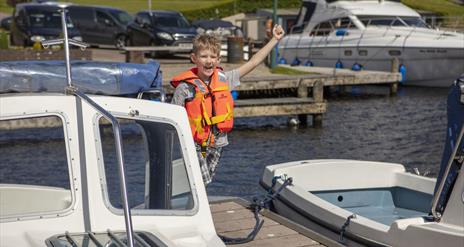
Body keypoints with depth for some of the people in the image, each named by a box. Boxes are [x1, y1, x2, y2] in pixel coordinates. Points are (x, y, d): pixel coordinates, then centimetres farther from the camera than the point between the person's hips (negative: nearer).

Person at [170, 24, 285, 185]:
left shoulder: (224, 79, -1)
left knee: (205, 181, 12)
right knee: (202, 180, -13)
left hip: (217, 143, 4)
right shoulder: (185, 87, -13)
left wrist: (275, 39, 2)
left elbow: (253, 63, 2)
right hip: (195, 145, -4)